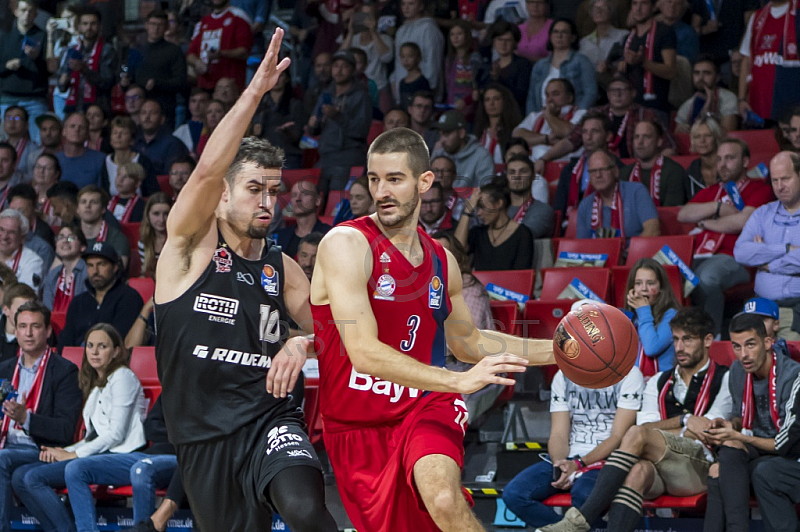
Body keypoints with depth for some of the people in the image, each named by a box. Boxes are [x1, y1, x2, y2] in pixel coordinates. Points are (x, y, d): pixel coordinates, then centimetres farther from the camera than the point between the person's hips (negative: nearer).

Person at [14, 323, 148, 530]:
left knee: (35, 477, -23)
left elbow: (116, 434, -11)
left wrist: (73, 455, -9)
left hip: (118, 456, -9)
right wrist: (65, 451, 1)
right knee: (20, 476, -6)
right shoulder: (95, 384, 25)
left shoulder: (122, 377, -2)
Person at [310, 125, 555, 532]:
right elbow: (364, 353, -26)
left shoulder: (441, 262, 5)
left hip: (424, 409, 2)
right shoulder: (346, 244, -15)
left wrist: (554, 349, 17)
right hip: (357, 429, -2)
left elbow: (468, 342, 25)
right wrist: (459, 381, -32)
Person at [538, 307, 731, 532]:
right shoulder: (659, 382, 28)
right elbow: (646, 424, 10)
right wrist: (685, 420, -4)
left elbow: (706, 432, 0)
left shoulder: (725, 379, 13)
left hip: (700, 466, -4)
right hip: (660, 476, 4)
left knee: (637, 435, -29)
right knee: (639, 469, -35)